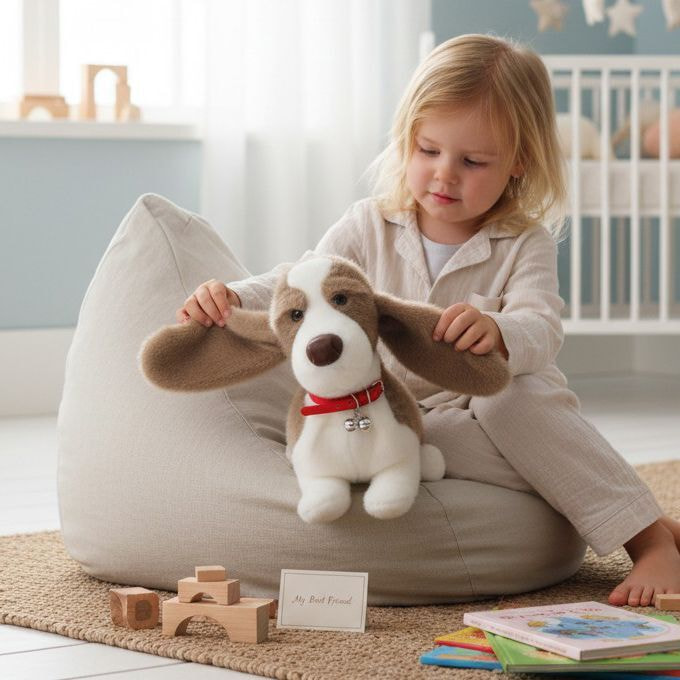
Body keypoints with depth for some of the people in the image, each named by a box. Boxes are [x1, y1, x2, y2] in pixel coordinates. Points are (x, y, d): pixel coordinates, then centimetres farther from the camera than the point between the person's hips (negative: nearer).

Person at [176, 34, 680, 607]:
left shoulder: (526, 244, -3)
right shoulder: (369, 227, 5)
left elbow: (541, 332, -20)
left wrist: (499, 333, -46)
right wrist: (231, 300, -22)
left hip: (504, 414, -1)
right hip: (403, 425, 1)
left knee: (513, 392, -37)